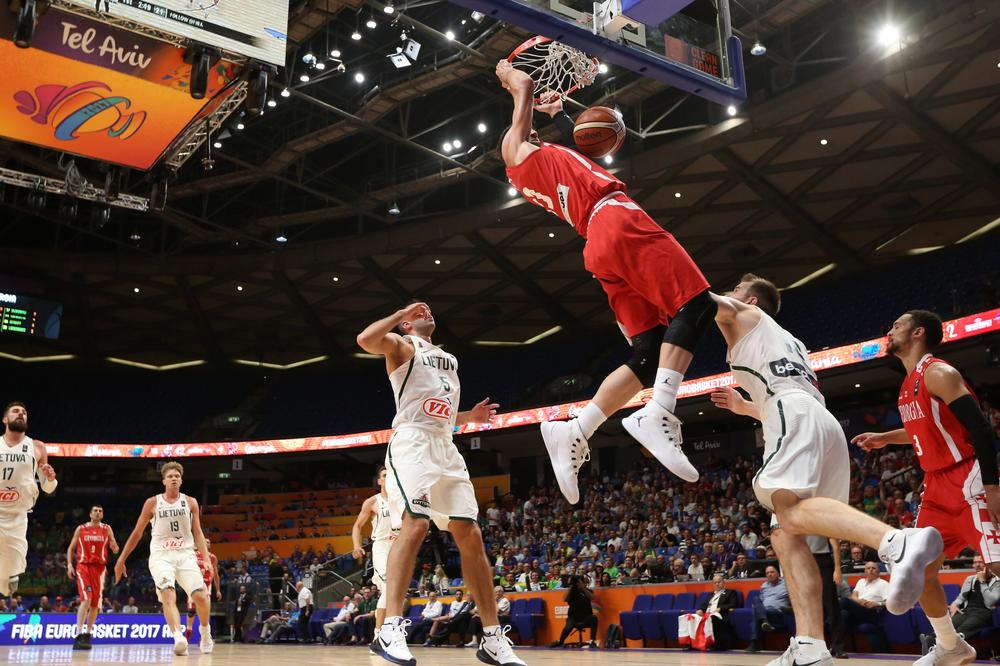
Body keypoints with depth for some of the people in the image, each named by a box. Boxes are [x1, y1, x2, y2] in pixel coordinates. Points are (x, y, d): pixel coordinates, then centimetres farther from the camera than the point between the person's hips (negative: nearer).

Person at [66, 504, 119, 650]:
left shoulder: (107, 529, 8)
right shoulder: (81, 529, 5)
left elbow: (115, 548, 5)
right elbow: (71, 548, 9)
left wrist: (115, 548, -19)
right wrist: (69, 564, -4)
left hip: (99, 568, 3)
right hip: (83, 566, -2)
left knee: (95, 604, 6)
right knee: (86, 600, -20)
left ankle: (87, 634, 22)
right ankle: (78, 636, -21)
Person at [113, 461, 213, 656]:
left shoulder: (190, 502, 8)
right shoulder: (153, 503, 5)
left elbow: (197, 533, 6)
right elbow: (137, 533, 11)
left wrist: (206, 558, -7)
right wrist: (121, 560, 10)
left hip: (186, 555, 1)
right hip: (161, 556, -1)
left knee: (201, 596, -11)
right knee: (168, 595, -25)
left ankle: (205, 632, 15)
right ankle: (179, 637, -42)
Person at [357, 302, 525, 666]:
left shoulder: (449, 359, 30)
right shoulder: (402, 345, 9)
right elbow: (366, 339, -15)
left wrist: (470, 416, 20)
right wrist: (402, 312, -6)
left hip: (445, 446, 7)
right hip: (412, 442, -7)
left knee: (470, 535, 0)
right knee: (415, 523, -27)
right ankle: (390, 630, -27)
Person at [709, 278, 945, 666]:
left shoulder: (744, 316, 20)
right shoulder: (790, 342, 40)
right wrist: (743, 406, 53)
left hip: (795, 414, -8)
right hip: (826, 422, 8)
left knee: (788, 506, -31)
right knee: (786, 536, 2)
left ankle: (898, 543, -52)